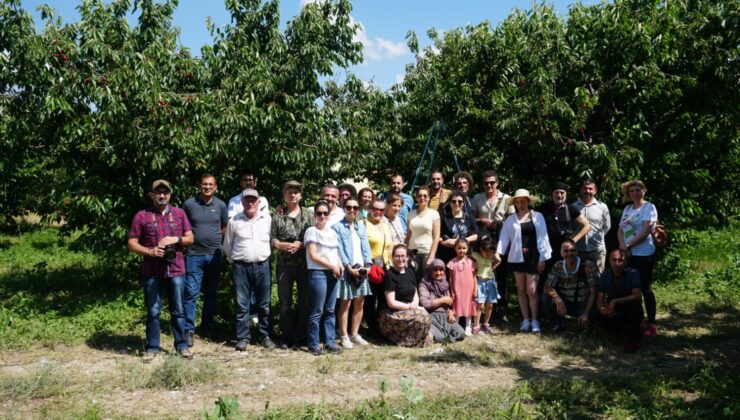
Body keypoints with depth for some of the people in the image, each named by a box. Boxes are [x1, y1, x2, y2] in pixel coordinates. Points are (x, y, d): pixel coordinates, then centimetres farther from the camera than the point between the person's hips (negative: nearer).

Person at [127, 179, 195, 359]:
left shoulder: (179, 213, 7)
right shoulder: (141, 216, 0)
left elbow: (190, 238, 10)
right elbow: (132, 243, 0)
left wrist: (176, 239, -10)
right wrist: (150, 251, -15)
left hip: (176, 270, 1)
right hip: (152, 272, -1)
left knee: (178, 310, 8)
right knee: (153, 311, 6)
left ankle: (181, 345, 17)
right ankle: (152, 347, 17)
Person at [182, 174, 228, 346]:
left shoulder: (221, 205, 3)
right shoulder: (189, 204, -3)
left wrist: (214, 239, 3)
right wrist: (188, 241, -2)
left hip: (215, 254, 3)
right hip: (194, 255, -3)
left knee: (211, 293, 12)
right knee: (191, 293, -6)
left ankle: (206, 326, 25)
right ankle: (189, 330, 1)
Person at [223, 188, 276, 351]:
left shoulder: (267, 220, 4)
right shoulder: (234, 221, 2)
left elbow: (272, 240, 11)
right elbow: (227, 245, 11)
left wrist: (265, 257, 10)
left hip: (262, 266, 1)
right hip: (241, 267, -1)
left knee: (264, 304, 7)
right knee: (241, 304, 2)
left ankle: (265, 336, 17)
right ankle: (242, 338, 11)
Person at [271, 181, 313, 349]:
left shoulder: (308, 216, 5)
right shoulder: (277, 217, 7)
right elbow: (272, 239, 3)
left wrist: (300, 244, -15)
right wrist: (282, 245, -15)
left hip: (304, 264, -1)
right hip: (284, 264, 1)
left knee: (305, 300, 5)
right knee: (285, 302, 5)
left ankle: (302, 335, 15)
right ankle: (287, 337, 14)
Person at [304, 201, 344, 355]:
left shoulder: (332, 232, 15)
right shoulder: (312, 231, -5)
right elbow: (313, 256, -11)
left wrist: (340, 265, -1)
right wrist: (332, 266, -11)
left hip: (333, 274, 6)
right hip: (318, 273, -6)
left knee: (330, 310, 9)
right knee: (317, 311, -3)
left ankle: (329, 342, 16)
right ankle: (313, 344, 5)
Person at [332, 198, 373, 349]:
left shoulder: (361, 226, 16)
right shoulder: (337, 227, -3)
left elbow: (366, 247, 10)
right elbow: (339, 250, -10)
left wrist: (367, 264, -4)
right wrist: (349, 267, -16)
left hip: (362, 269, 6)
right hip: (347, 270, -6)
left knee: (359, 303, 9)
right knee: (345, 303, -2)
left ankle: (354, 334, 19)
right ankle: (344, 336, 6)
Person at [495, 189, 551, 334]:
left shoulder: (538, 216, 2)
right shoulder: (511, 219, 6)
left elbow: (542, 237, -1)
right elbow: (504, 237, 0)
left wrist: (543, 258, -5)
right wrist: (498, 252, -13)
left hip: (533, 257, -2)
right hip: (517, 258, 2)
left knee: (532, 290, -5)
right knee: (521, 290, 8)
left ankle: (534, 320, 7)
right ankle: (525, 320, 17)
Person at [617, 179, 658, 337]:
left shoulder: (649, 207, -6)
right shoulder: (627, 209, 13)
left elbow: (646, 231, -15)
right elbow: (620, 230, 10)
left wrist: (628, 246, -12)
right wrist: (623, 245, -10)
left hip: (644, 254, -6)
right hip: (628, 254, 6)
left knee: (645, 288, -2)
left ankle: (651, 324, 5)